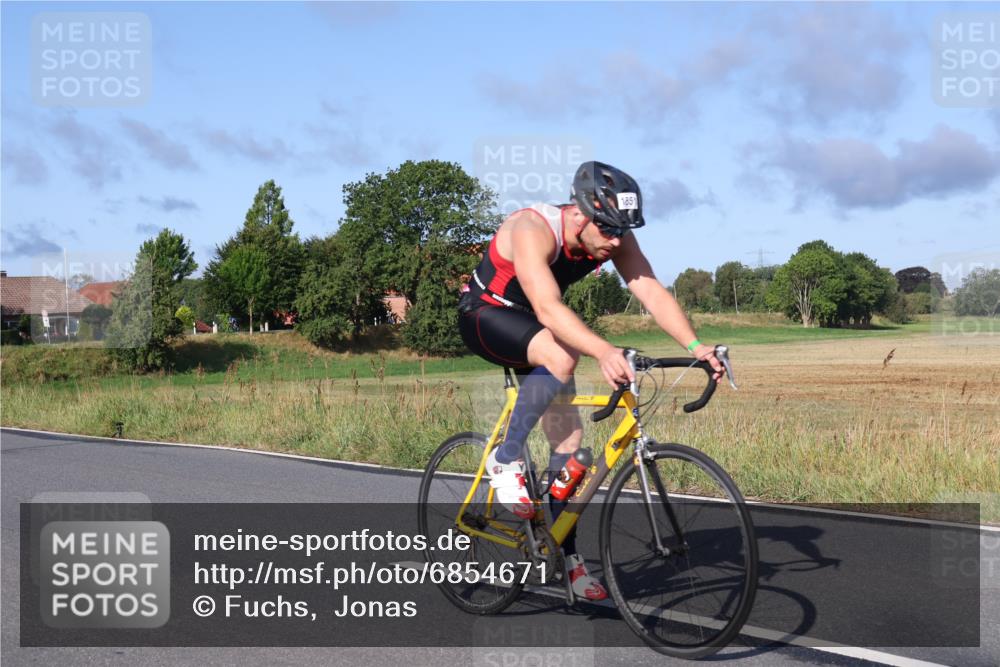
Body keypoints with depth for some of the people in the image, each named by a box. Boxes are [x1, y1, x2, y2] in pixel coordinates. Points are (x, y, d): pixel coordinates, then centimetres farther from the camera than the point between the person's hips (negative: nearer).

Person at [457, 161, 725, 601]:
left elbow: (652, 292, -22)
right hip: (484, 316, -6)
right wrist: (603, 352, -62)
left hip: (533, 326, 7)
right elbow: (548, 308, -47)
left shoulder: (614, 237, -15)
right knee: (561, 357, -35)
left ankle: (564, 553, 13)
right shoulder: (532, 230, -34)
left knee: (569, 435, 0)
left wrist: (695, 346, -37)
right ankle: (506, 460, -16)